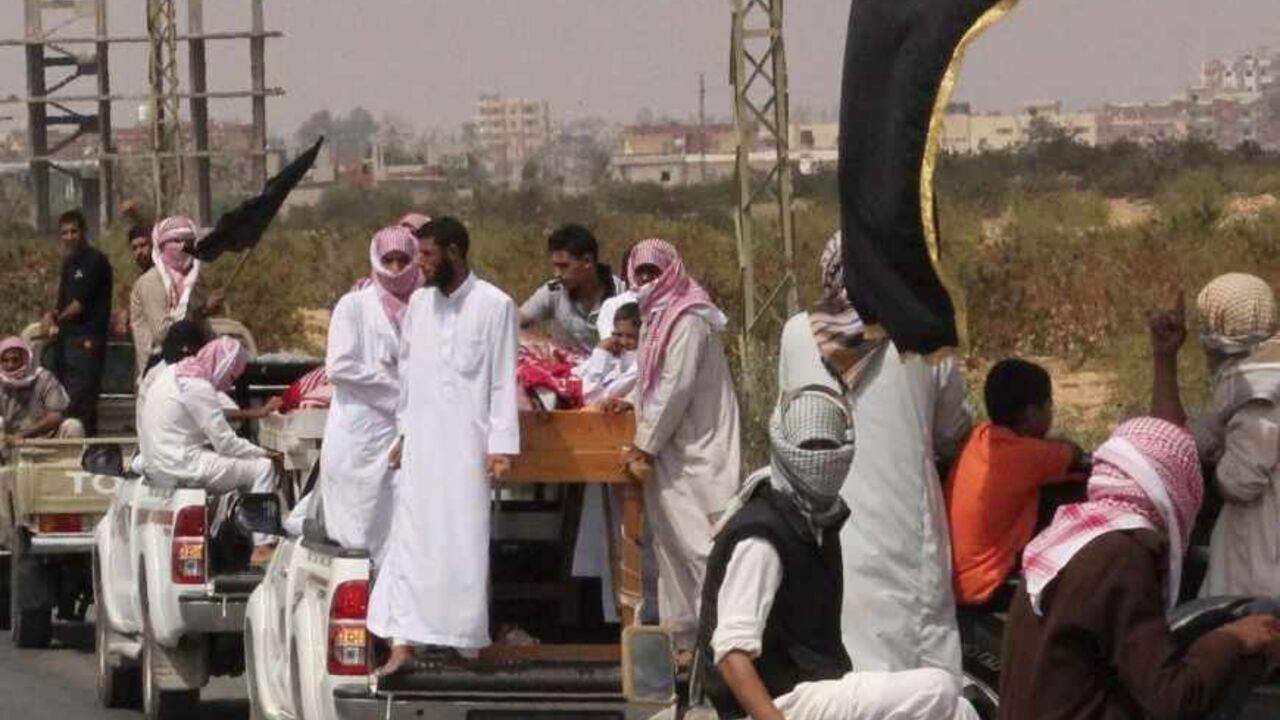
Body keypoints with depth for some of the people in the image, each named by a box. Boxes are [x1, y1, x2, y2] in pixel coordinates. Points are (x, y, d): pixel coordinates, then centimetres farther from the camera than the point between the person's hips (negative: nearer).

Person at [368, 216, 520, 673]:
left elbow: (503, 382, -7)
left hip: (467, 445, -5)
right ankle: (403, 643, -3)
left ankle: (464, 641, 8)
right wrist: (403, 432, 12)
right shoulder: (419, 303, 10)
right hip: (421, 443, 5)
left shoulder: (494, 306, -6)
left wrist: (501, 446, -10)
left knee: (464, 545, -2)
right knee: (411, 541, -1)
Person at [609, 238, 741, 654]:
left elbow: (677, 387, -17)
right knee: (669, 541, 10)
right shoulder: (658, 318, 15)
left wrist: (646, 444, -13)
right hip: (670, 452, 10)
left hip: (695, 452, -10)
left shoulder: (688, 321, -13)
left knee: (697, 541, -12)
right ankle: (684, 635, 14)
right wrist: (632, 401, 9)